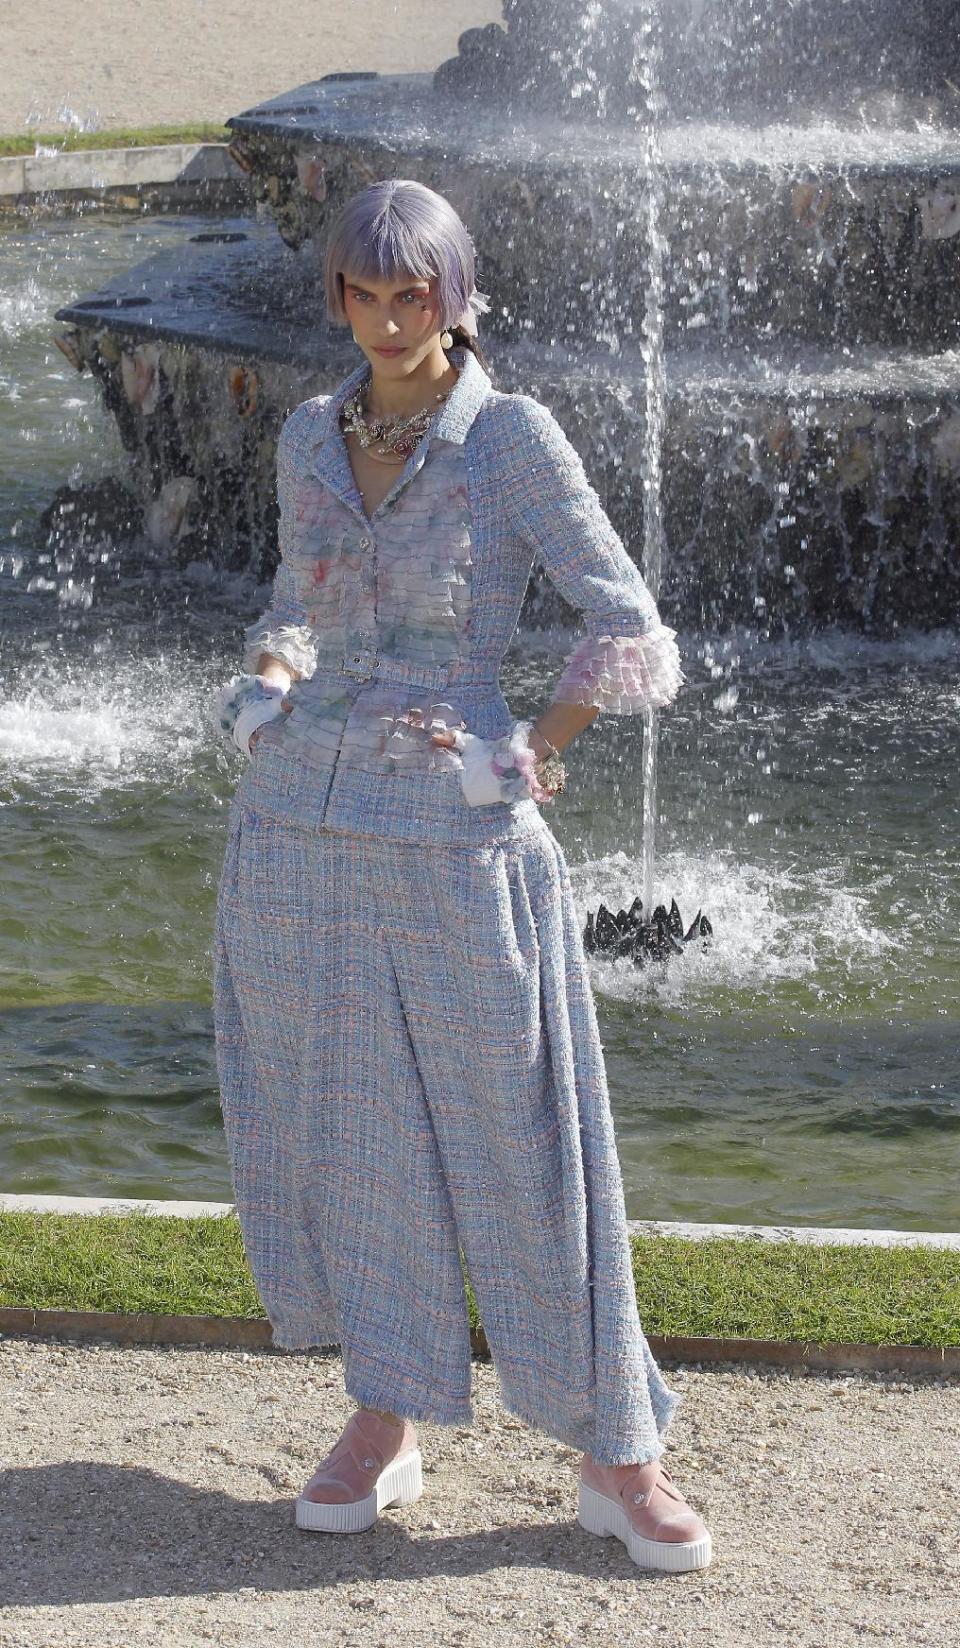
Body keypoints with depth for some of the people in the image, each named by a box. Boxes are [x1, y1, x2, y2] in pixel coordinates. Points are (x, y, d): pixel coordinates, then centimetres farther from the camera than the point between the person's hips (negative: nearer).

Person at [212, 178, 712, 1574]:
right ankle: (383, 1427, 24)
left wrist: (523, 764, -9)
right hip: (302, 831, 5)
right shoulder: (310, 439, 8)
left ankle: (619, 1457, 11)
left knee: (521, 1146, 0)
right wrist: (261, 703, 7)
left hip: (458, 842, -4)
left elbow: (633, 635, -7)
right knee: (344, 1135, 10)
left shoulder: (513, 439, -7)